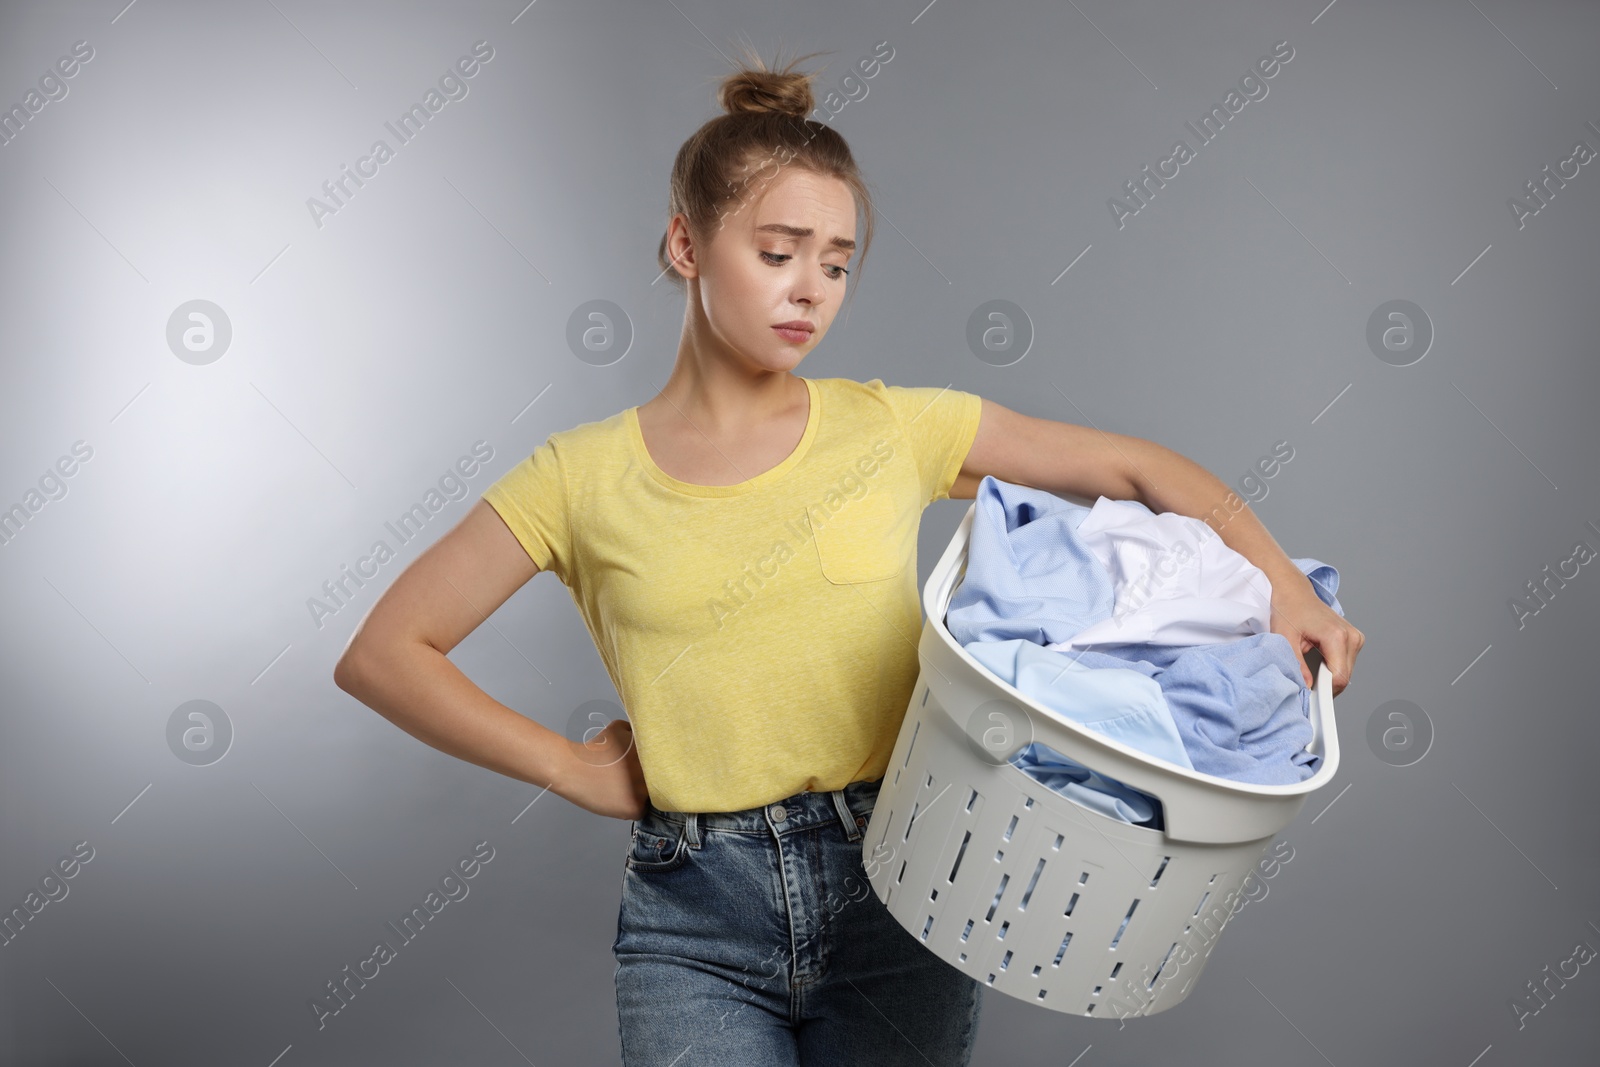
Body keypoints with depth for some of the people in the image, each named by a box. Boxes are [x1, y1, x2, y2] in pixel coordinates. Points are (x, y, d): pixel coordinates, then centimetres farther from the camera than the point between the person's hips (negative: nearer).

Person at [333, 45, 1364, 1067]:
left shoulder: (897, 427, 2)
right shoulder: (583, 476, 0)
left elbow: (1136, 468, 7)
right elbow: (381, 653, 3)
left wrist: (1282, 582, -6)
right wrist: (571, 767, -2)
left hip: (897, 889, 1)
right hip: (696, 920, -1)